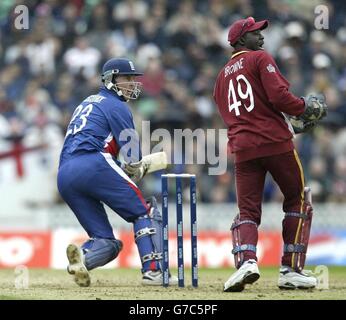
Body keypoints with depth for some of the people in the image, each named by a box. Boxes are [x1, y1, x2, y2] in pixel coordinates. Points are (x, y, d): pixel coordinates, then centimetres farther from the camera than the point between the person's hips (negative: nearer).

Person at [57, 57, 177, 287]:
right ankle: (152, 270, -14)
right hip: (92, 165, -8)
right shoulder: (116, 105, 6)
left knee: (106, 241, 8)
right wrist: (137, 174, 20)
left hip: (64, 176, 8)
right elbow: (131, 155, -1)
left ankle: (81, 257, -23)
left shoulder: (87, 104, 33)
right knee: (145, 211, 0)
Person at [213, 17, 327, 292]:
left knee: (248, 210, 4)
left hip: (243, 149, 5)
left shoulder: (223, 76, 22)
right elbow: (279, 96, -15)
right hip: (276, 143, -5)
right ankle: (291, 270, 5)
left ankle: (246, 260, -24)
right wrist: (305, 108, 3)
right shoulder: (260, 59, 0)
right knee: (298, 203, 9)